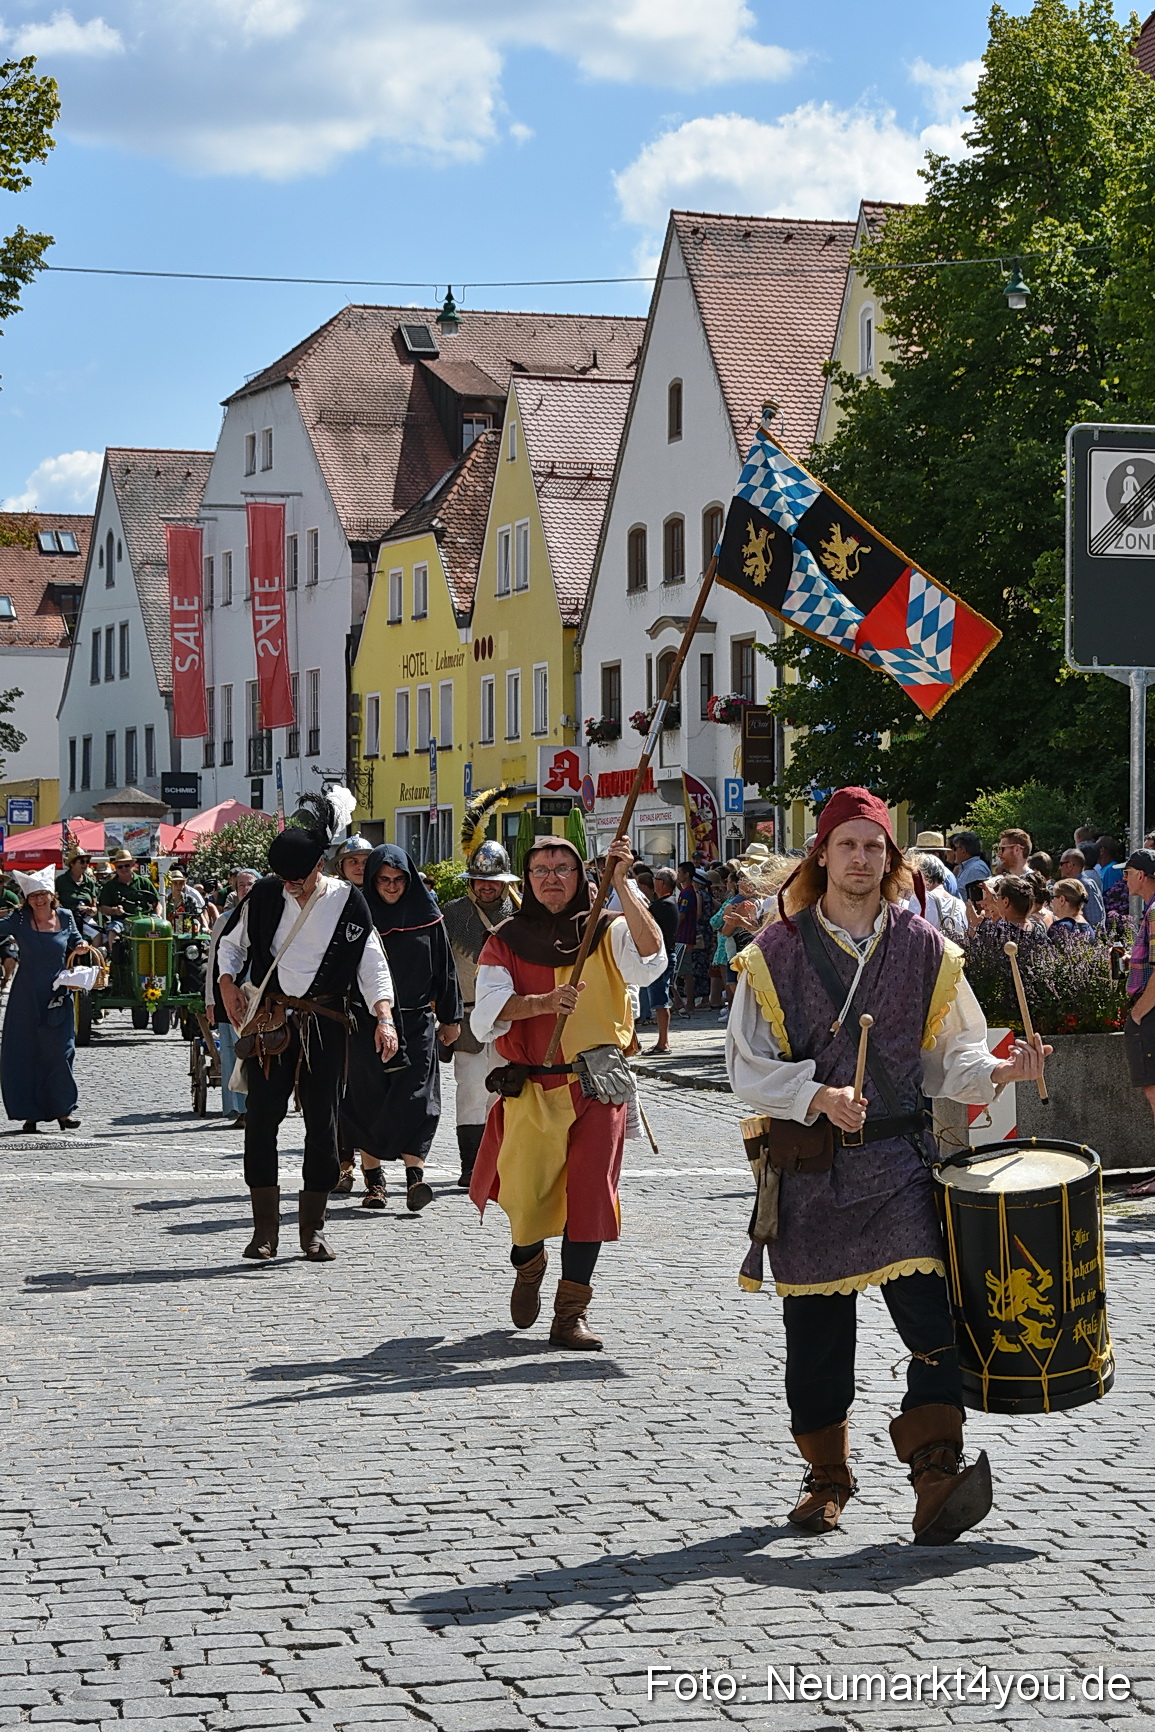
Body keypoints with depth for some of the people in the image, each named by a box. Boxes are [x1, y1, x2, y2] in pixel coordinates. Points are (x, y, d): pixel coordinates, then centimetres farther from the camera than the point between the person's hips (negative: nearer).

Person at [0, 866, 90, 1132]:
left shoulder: (65, 917, 3)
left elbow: (75, 941, 17)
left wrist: (80, 947, -3)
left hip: (57, 995, 1)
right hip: (26, 997, -1)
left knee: (60, 1051, -2)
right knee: (24, 1053, 1)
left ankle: (63, 1110, 7)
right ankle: (30, 1113, 10)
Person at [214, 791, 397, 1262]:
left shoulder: (346, 902, -3)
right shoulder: (265, 895, 2)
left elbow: (373, 964, -1)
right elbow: (230, 941, 17)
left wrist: (384, 1019, -13)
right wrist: (227, 985, 0)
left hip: (324, 1024, -1)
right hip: (268, 1020, 1)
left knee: (322, 1122, 0)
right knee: (261, 1118, -6)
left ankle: (313, 1227, 10)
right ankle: (265, 1228, 0)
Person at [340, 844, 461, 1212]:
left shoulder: (427, 916, 6)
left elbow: (445, 970, 11)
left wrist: (450, 1017, 10)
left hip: (417, 1023, 0)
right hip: (368, 1022, 0)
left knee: (414, 1096, -9)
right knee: (370, 1097, 1)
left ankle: (414, 1176, -14)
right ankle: (373, 1180, 9)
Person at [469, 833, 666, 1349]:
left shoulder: (606, 933, 4)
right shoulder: (506, 942, 7)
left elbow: (649, 956, -18)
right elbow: (488, 1009, -7)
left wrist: (621, 886, -25)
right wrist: (544, 1003, -25)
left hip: (597, 1087, -1)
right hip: (530, 1089, 1)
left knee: (588, 1194, -9)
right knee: (525, 1196, 2)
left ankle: (570, 1315, -3)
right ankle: (529, 1266, 37)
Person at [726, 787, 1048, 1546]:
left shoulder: (925, 949, 7)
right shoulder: (777, 952, 3)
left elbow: (952, 1054, 11)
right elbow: (749, 1067, 0)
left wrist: (999, 1071, -10)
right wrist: (818, 1095, -16)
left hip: (897, 1161, 0)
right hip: (807, 1165, 0)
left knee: (930, 1313, -16)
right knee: (816, 1330, 6)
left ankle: (937, 1475, -20)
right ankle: (828, 1477, 23)